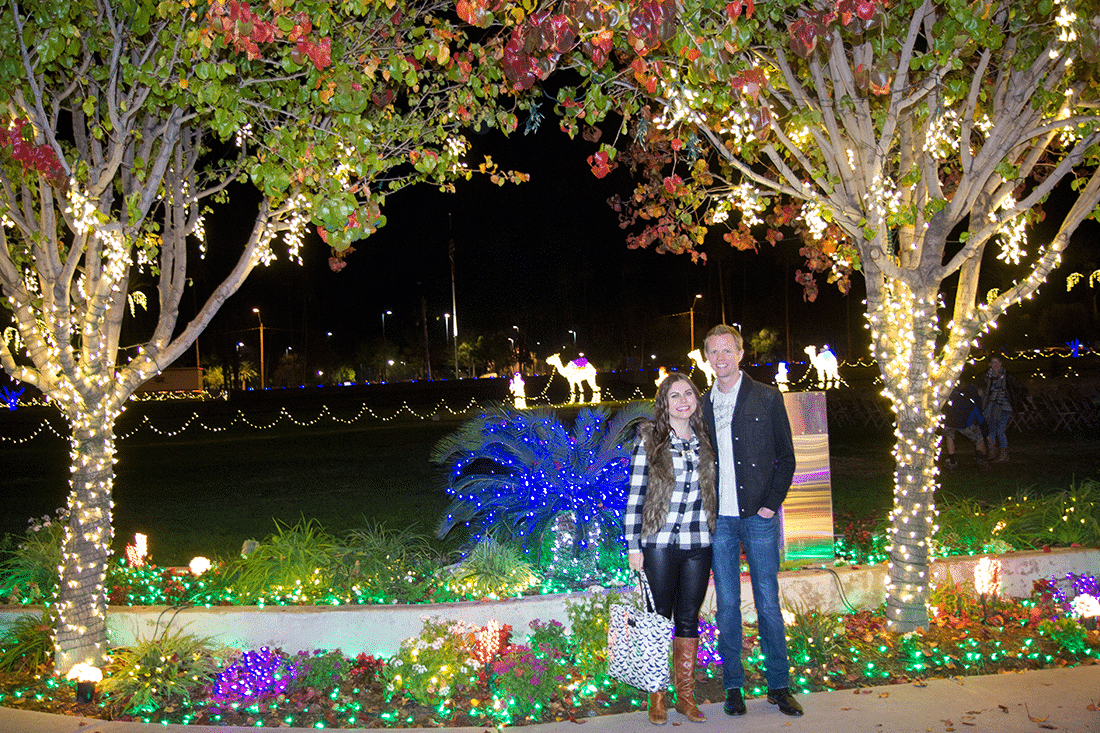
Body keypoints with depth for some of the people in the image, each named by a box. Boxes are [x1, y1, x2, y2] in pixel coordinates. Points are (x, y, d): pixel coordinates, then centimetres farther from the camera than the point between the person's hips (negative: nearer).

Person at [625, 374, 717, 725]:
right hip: (659, 544, -3)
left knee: (688, 619, 10)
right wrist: (633, 546, -7)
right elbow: (635, 496, -4)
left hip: (698, 545, 3)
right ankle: (657, 697, 17)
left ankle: (686, 695, 22)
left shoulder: (704, 441, 8)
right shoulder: (649, 441, -4)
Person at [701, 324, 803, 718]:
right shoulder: (702, 405, 9)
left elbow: (786, 457, 2)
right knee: (727, 604, 6)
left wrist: (771, 504, -7)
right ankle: (733, 686, 16)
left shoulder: (767, 398, 2)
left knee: (768, 603, 2)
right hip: (719, 520, 2)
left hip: (758, 517, -2)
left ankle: (779, 686, 14)